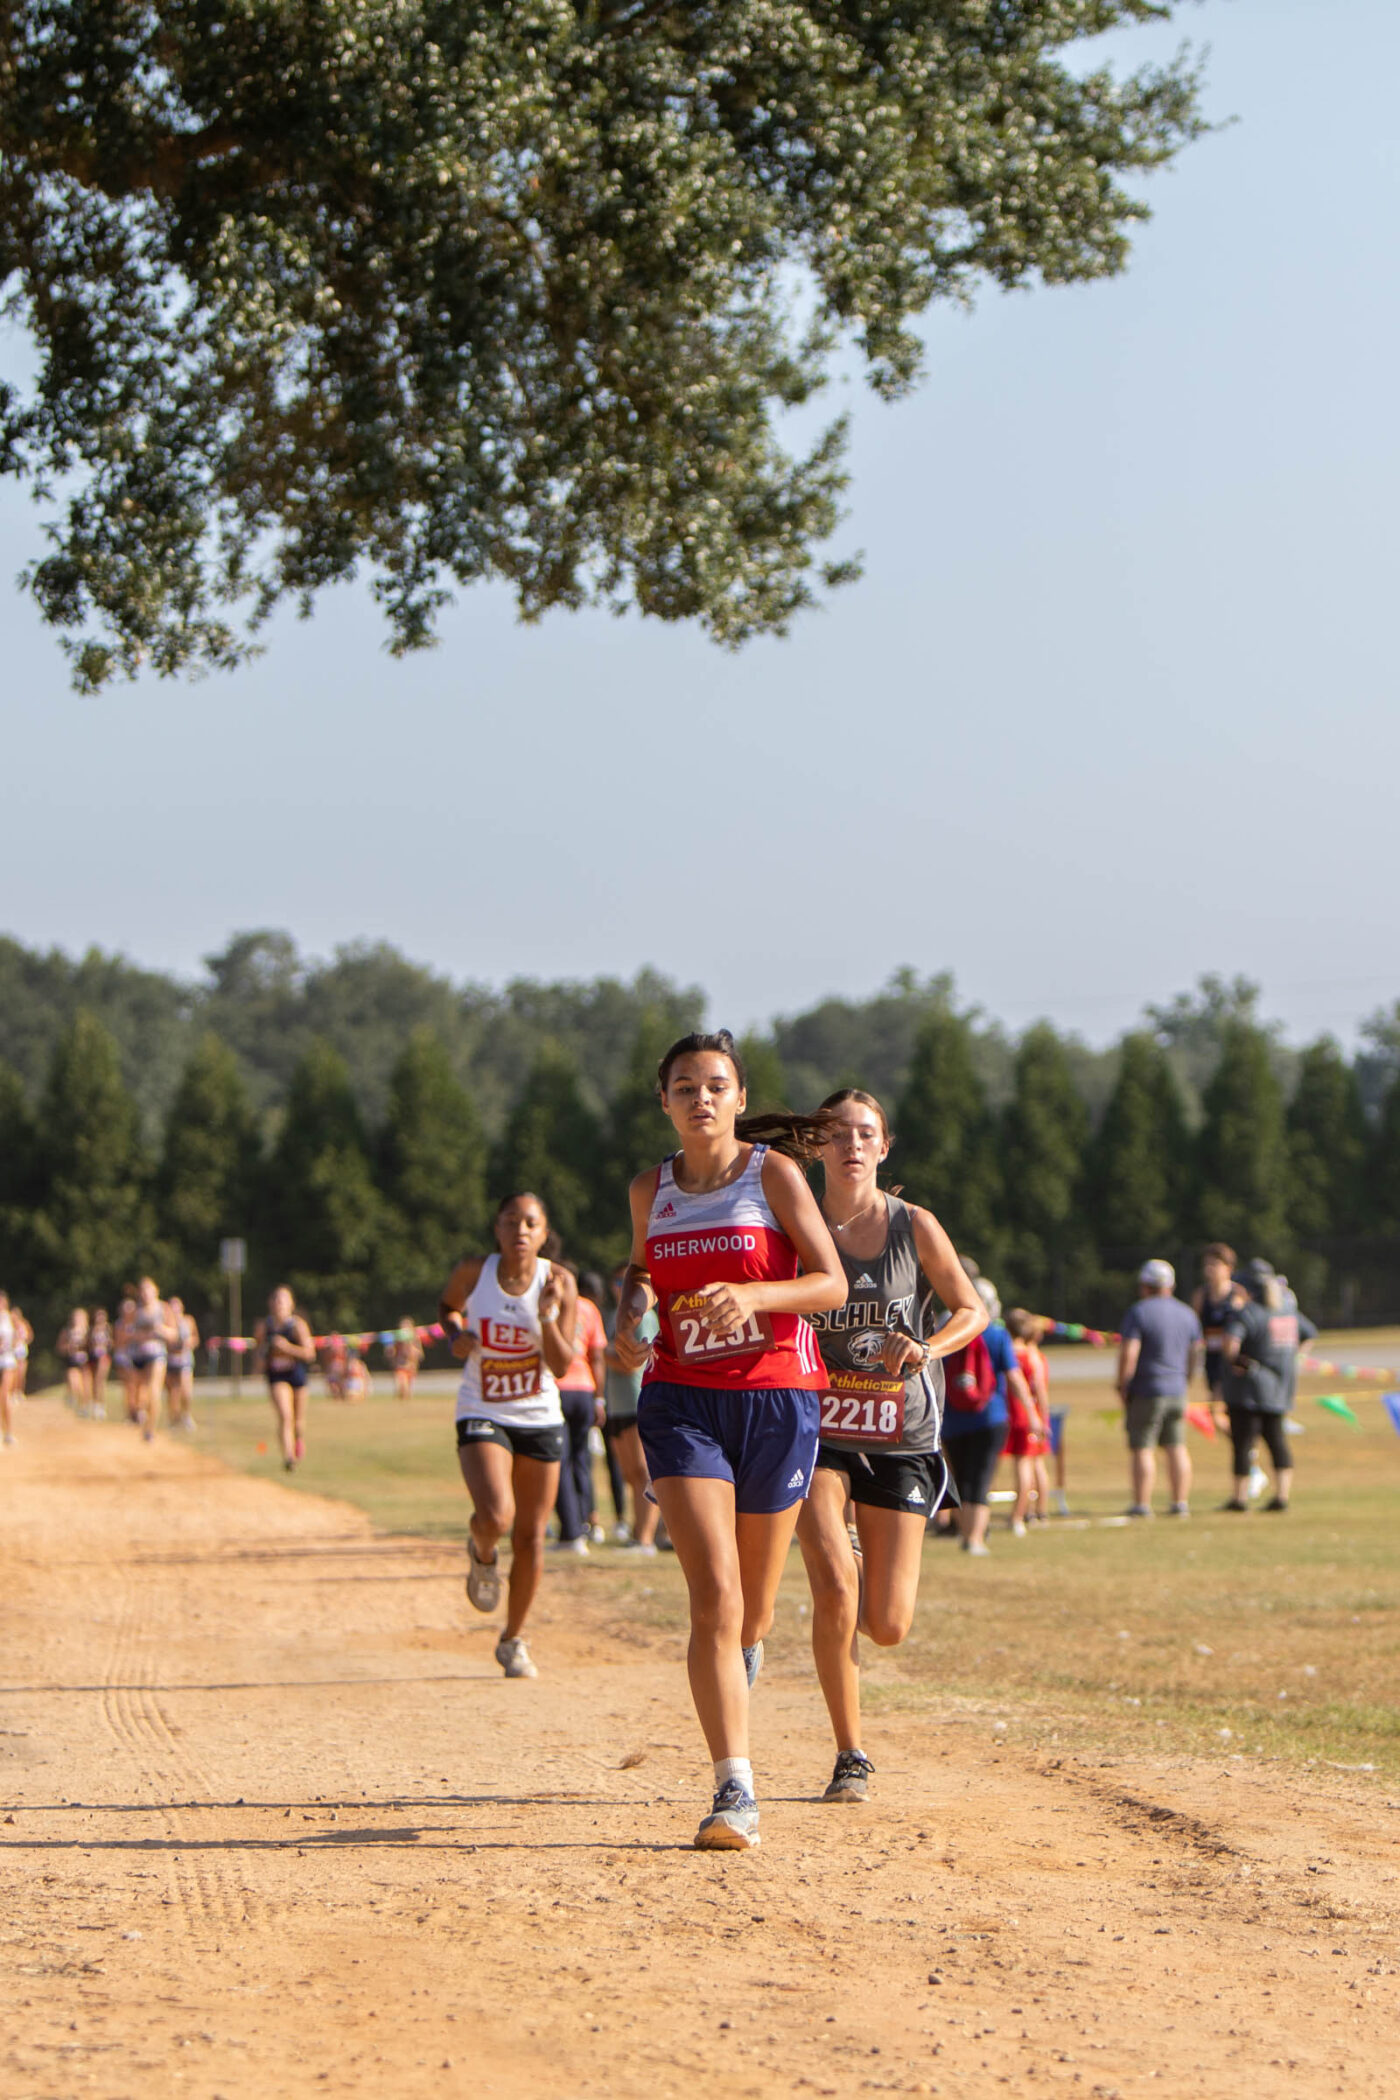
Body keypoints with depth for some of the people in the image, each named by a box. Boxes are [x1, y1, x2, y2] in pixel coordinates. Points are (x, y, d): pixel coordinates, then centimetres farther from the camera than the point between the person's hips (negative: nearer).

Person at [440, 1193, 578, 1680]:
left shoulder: (559, 1282, -9)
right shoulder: (473, 1272, -9)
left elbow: (562, 1366, -11)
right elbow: (448, 1307, 14)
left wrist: (547, 1316, -27)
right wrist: (457, 1336, -8)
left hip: (539, 1419, 2)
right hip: (482, 1416, -2)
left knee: (530, 1536, 6)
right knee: (495, 1516, -26)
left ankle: (513, 1640, 26)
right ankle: (482, 1554, 13)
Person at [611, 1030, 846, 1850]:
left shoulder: (773, 1173, -3)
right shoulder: (650, 1191, 8)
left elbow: (833, 1284, -7)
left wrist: (754, 1296, -24)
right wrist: (633, 1316, 4)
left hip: (777, 1394, -1)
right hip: (682, 1398, 1)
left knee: (753, 1604, 9)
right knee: (713, 1593, -15)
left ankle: (741, 1667, 47)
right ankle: (736, 1792, -19)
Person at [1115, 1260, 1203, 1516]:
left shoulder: (1138, 1312, -11)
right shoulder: (1187, 1313, 8)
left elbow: (1128, 1353, -17)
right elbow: (1196, 1353, 14)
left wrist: (1122, 1386, -8)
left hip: (1146, 1391, -6)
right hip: (1177, 1390, 6)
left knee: (1141, 1449, -2)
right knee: (1177, 1447, 10)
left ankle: (1142, 1504, -2)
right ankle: (1181, 1502, 10)